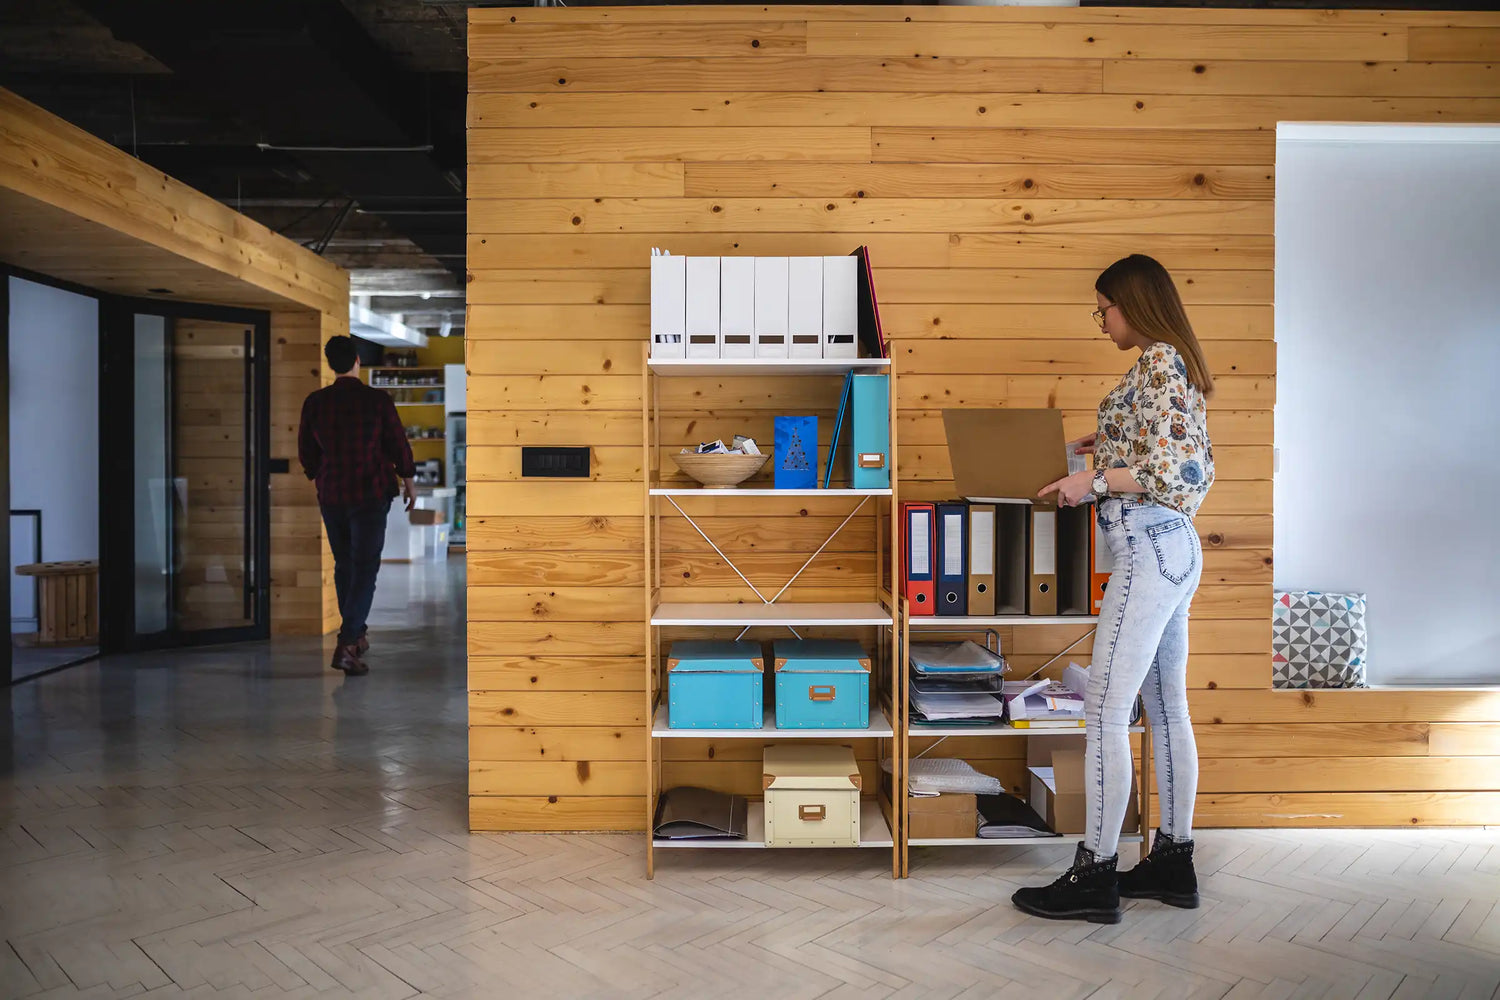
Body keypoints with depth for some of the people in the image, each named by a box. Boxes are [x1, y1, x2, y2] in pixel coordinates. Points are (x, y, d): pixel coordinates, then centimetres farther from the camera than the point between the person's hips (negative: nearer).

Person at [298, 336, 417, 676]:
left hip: (330, 495, 4)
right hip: (370, 494, -4)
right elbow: (398, 444, -5)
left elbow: (306, 453, 8)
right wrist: (409, 482, 10)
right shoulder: (378, 400, -11)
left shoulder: (314, 402, -1)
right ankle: (346, 645, -13)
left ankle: (357, 636, 28)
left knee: (344, 565, 17)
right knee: (365, 569, -2)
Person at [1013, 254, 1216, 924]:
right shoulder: (1170, 363, 18)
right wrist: (1100, 442, 18)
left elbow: (1166, 472, -20)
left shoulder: (1158, 361, -12)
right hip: (1174, 549, 11)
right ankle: (1173, 862, 22)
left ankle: (1094, 876, -1)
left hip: (1149, 550, -11)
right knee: (1167, 709, 13)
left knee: (1106, 711, -8)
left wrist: (1092, 481, -11)